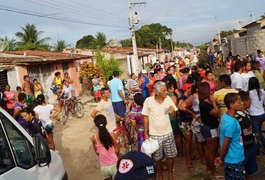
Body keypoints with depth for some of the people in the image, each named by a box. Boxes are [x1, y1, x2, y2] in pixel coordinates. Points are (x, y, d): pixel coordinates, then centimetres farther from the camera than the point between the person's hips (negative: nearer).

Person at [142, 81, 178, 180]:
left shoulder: (168, 99, -8)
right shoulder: (148, 101, -16)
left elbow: (175, 113, 2)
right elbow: (146, 117, -7)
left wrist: (173, 110, -22)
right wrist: (145, 133, -5)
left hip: (168, 133, 2)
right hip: (155, 134, -2)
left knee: (170, 155, 14)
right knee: (157, 158, 12)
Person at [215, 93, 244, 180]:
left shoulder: (225, 116, -1)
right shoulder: (231, 123, -28)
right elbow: (225, 145, -21)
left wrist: (221, 157, 14)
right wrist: (221, 159, -5)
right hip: (234, 161, -8)